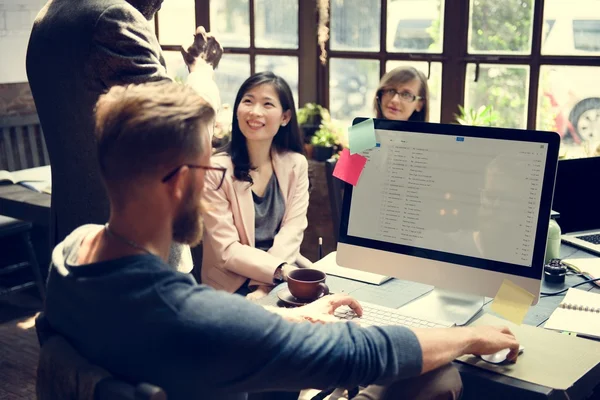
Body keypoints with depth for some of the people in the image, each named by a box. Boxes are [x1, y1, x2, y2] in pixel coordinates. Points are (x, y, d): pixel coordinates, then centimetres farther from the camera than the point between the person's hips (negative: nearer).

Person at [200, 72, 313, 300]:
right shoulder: (216, 170, -11)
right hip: (232, 282, -4)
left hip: (286, 266, 5)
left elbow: (293, 229, -5)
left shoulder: (296, 164, 2)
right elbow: (227, 250, -13)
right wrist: (281, 270, -27)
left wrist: (264, 283, -20)